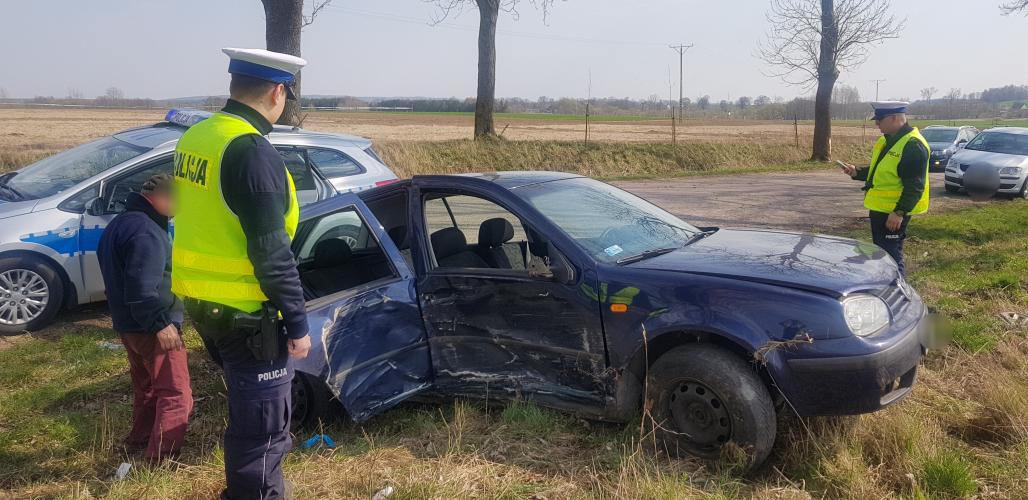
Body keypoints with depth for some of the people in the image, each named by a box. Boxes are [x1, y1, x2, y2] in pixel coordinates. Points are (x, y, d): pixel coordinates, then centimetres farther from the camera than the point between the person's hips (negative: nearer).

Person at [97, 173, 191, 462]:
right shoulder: (146, 231, -22)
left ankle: (138, 443, 37)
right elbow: (141, 288, -28)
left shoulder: (120, 223, 14)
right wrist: (161, 323, -25)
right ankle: (161, 461, -5)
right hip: (152, 328, -11)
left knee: (146, 389, 24)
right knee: (176, 395, -5)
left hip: (128, 325, 11)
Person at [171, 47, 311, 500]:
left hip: (201, 302, 10)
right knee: (262, 427, 5)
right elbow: (270, 252, -22)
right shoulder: (253, 151, -21)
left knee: (247, 413, 25)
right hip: (244, 312, -9)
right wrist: (297, 322, -15)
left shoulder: (194, 137, 8)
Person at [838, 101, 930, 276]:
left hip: (894, 214, -10)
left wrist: (899, 212, -27)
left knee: (891, 255, -7)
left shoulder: (913, 145, -19)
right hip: (879, 208, 10)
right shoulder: (886, 140, 12)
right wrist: (857, 172, 7)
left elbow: (915, 186, -23)